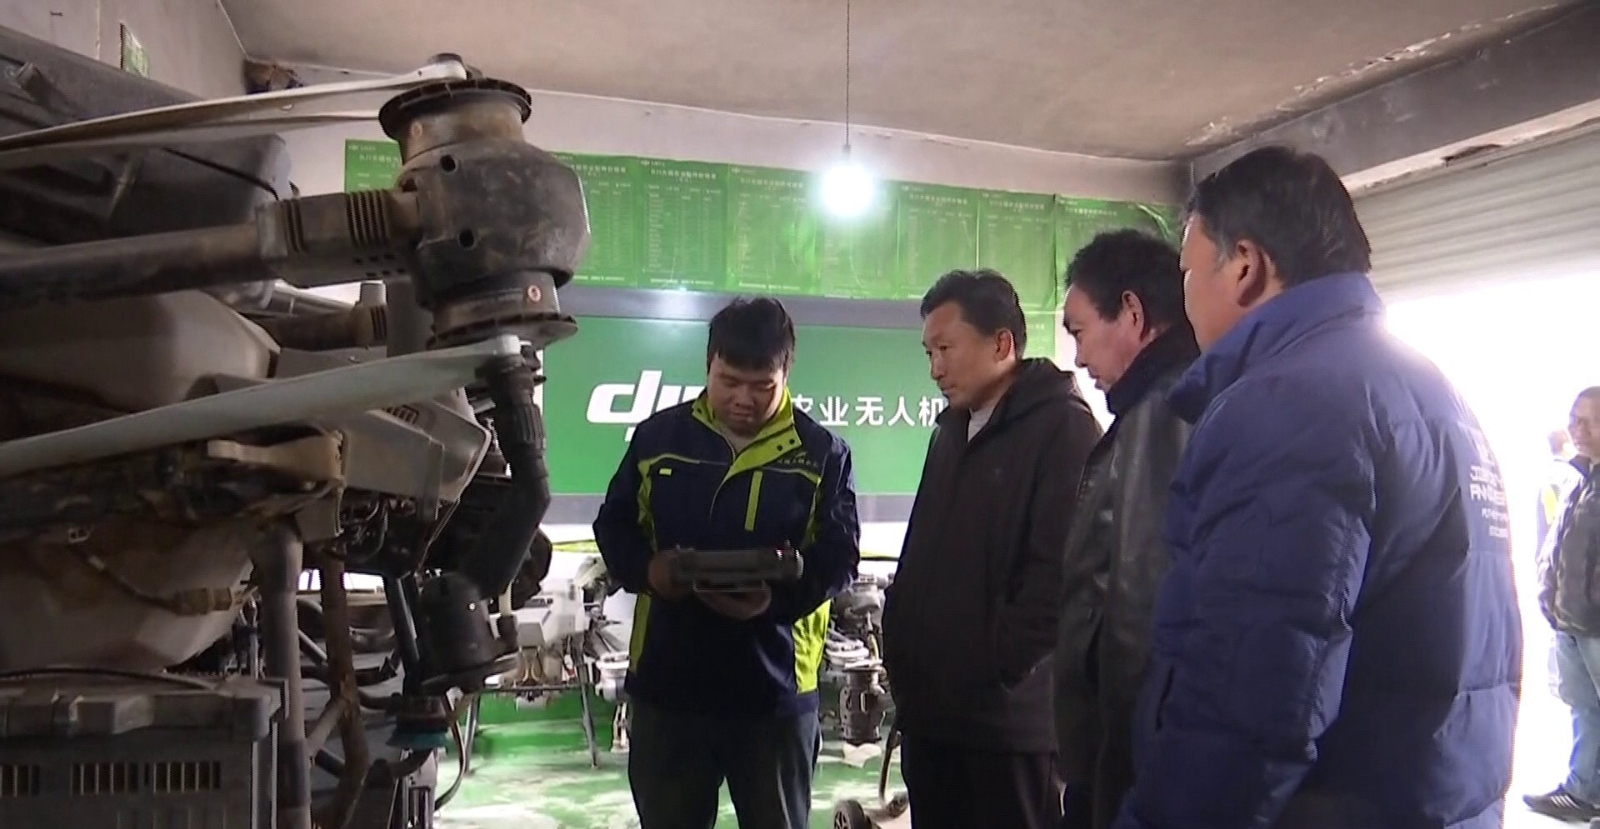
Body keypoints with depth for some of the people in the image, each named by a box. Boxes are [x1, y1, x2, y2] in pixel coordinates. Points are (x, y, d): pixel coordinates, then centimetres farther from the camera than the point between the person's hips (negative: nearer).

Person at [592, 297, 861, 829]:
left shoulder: (821, 453, -2)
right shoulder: (658, 436, 2)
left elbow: (840, 556, -3)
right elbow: (614, 527, 8)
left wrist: (780, 595, -23)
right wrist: (648, 568, -14)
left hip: (776, 688, -1)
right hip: (666, 682, 1)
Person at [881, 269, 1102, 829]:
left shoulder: (1061, 425, -10)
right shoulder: (951, 431, 17)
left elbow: (1060, 567, -18)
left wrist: (998, 669, -16)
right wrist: (900, 649, 11)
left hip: (1007, 714, -8)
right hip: (931, 707, 8)